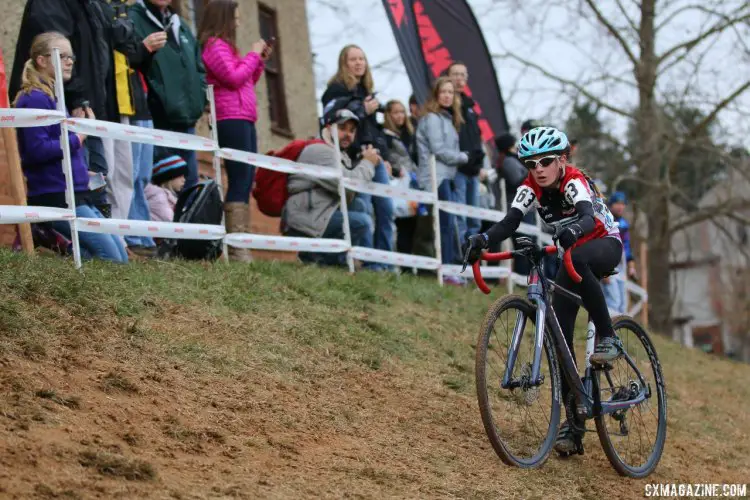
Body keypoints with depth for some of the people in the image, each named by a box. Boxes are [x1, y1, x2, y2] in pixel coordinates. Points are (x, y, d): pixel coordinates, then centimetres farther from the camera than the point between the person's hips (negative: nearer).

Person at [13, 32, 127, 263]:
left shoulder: (52, 97, 18)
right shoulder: (35, 99, -12)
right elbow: (37, 150, -22)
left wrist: (80, 172, 11)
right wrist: (79, 137, -15)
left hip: (76, 195, 10)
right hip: (54, 197, -10)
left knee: (121, 256, 8)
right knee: (113, 261, -12)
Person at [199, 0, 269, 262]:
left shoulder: (226, 46, 23)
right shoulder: (215, 46, -6)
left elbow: (247, 82, 26)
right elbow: (234, 79, -17)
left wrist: (260, 60, 15)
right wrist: (254, 54, -5)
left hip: (243, 120, 10)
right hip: (231, 120, -10)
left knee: (246, 181, 5)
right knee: (240, 180, -15)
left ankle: (241, 244, 4)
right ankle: (236, 247, -19)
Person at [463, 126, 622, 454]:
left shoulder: (574, 182, -26)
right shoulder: (531, 188, -11)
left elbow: (589, 217, -44)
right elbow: (510, 222, -25)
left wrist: (573, 231, -67)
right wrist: (483, 239, -45)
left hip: (605, 245, -6)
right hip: (571, 254, 6)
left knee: (577, 257, -42)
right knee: (559, 331, -7)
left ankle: (607, 338, -27)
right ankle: (573, 418, 0)